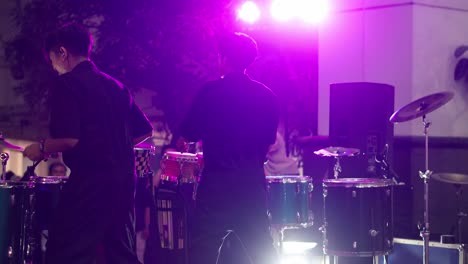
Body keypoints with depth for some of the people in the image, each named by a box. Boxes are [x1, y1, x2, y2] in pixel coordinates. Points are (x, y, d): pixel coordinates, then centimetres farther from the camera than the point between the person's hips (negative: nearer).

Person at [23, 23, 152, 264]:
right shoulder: (115, 86, 16)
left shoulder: (67, 84, -7)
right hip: (123, 179, 8)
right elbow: (144, 131, 18)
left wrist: (41, 148, -1)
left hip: (89, 181, -8)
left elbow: (69, 139, -18)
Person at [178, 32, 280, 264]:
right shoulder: (267, 96, 5)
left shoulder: (211, 91, -7)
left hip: (217, 181, -4)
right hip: (252, 182, 4)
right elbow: (269, 140, 12)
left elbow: (186, 137, -5)